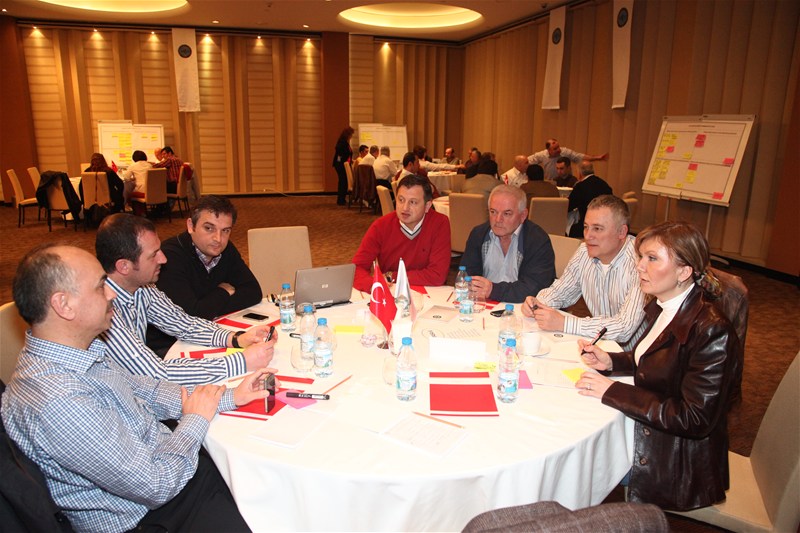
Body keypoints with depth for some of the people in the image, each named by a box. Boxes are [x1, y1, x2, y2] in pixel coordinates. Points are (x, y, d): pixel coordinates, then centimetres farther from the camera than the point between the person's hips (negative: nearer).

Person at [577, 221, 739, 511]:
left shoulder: (712, 331, -27)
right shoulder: (660, 306, -1)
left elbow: (695, 419, -26)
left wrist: (613, 392, -25)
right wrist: (610, 361, -4)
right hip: (642, 428, 8)